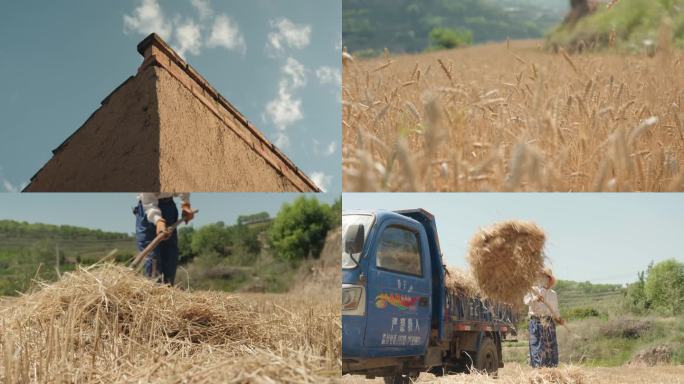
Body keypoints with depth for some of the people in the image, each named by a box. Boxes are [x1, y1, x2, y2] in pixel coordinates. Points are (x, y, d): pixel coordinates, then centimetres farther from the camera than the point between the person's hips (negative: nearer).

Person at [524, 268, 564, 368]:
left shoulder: (553, 294, 18)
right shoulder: (533, 290, 6)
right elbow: (527, 301, -13)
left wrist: (559, 319, 7)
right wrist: (535, 299, -32)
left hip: (549, 323, 4)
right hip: (536, 321, -4)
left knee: (551, 347, 2)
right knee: (537, 346, -8)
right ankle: (537, 368, -7)